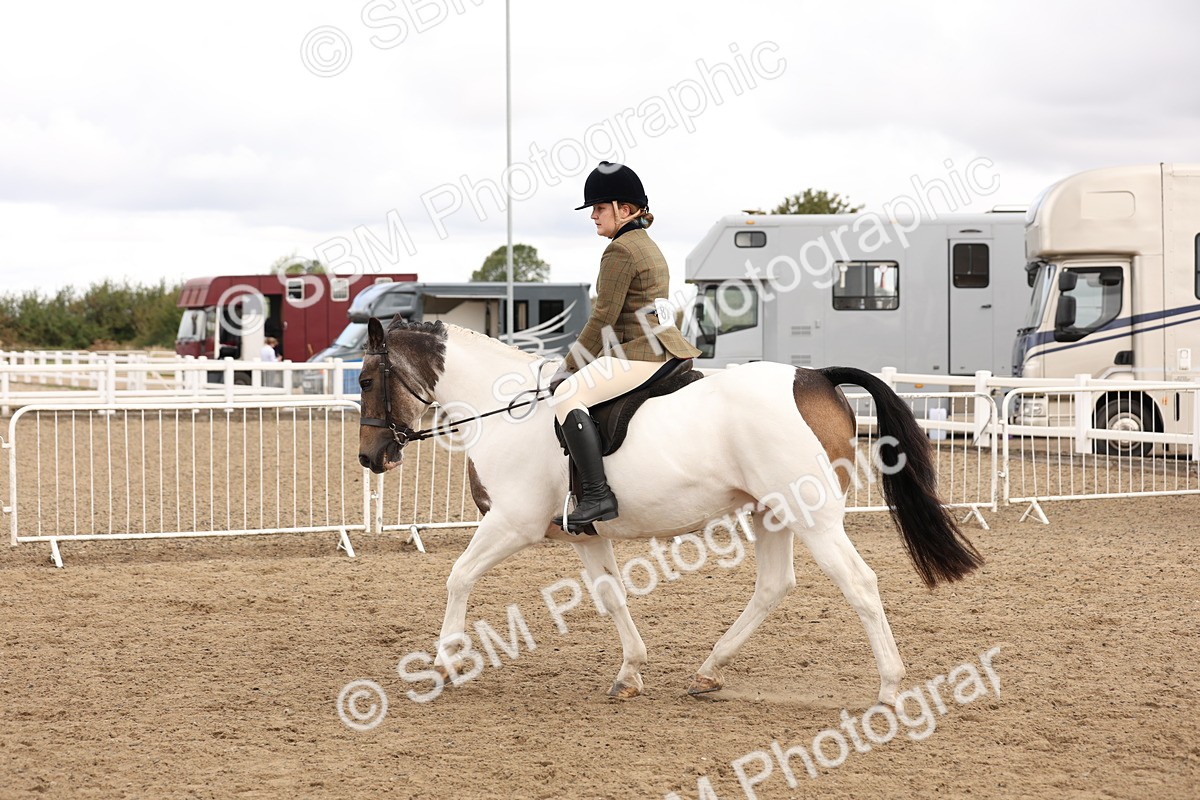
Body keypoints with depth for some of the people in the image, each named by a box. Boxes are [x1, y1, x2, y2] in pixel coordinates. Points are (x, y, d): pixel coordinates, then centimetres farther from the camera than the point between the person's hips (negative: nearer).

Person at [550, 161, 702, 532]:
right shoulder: (648, 245, 22)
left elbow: (603, 318, -15)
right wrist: (581, 363, 23)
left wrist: (571, 366, -7)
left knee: (568, 393, -23)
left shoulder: (620, 251, -11)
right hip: (663, 347, 12)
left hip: (642, 354, -12)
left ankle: (597, 495, -32)